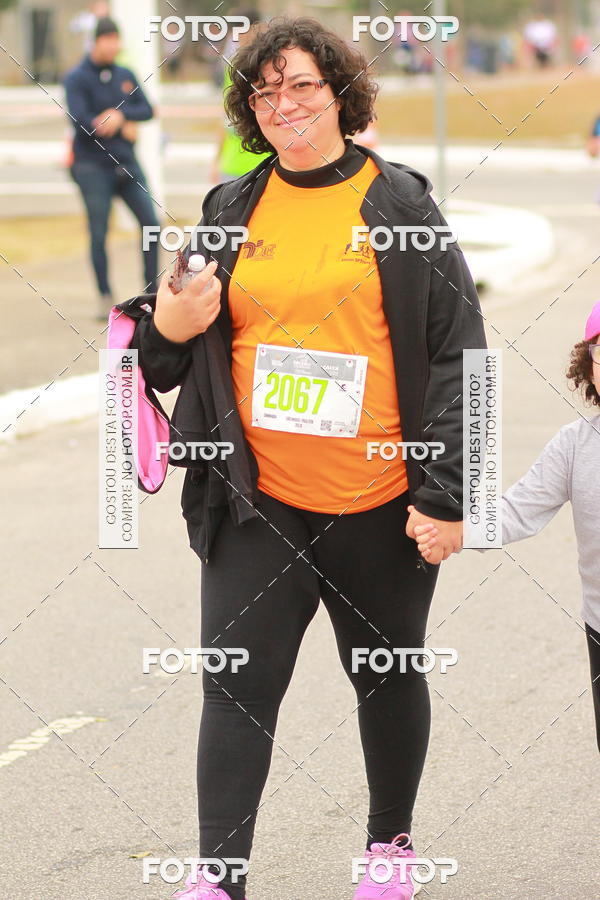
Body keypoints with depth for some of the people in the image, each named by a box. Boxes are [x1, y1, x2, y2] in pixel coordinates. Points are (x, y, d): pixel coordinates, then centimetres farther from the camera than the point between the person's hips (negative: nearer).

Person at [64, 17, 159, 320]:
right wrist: (123, 128, -11)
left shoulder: (125, 76, 11)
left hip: (127, 164, 5)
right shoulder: (77, 79, -6)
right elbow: (81, 121, -17)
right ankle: (105, 297, 6)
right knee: (99, 234, -3)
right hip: (93, 167, -5)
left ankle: (152, 289, 9)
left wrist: (121, 114, -15)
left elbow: (147, 110, 4)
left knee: (150, 222, -1)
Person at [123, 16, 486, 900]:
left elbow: (458, 354, -4)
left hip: (381, 505, -2)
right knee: (236, 684, -5)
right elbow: (172, 355, 17)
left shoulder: (400, 203, -2)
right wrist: (167, 329, -8)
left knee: (388, 674, 15)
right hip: (259, 501, 2)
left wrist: (447, 495, -10)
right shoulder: (231, 210, 7)